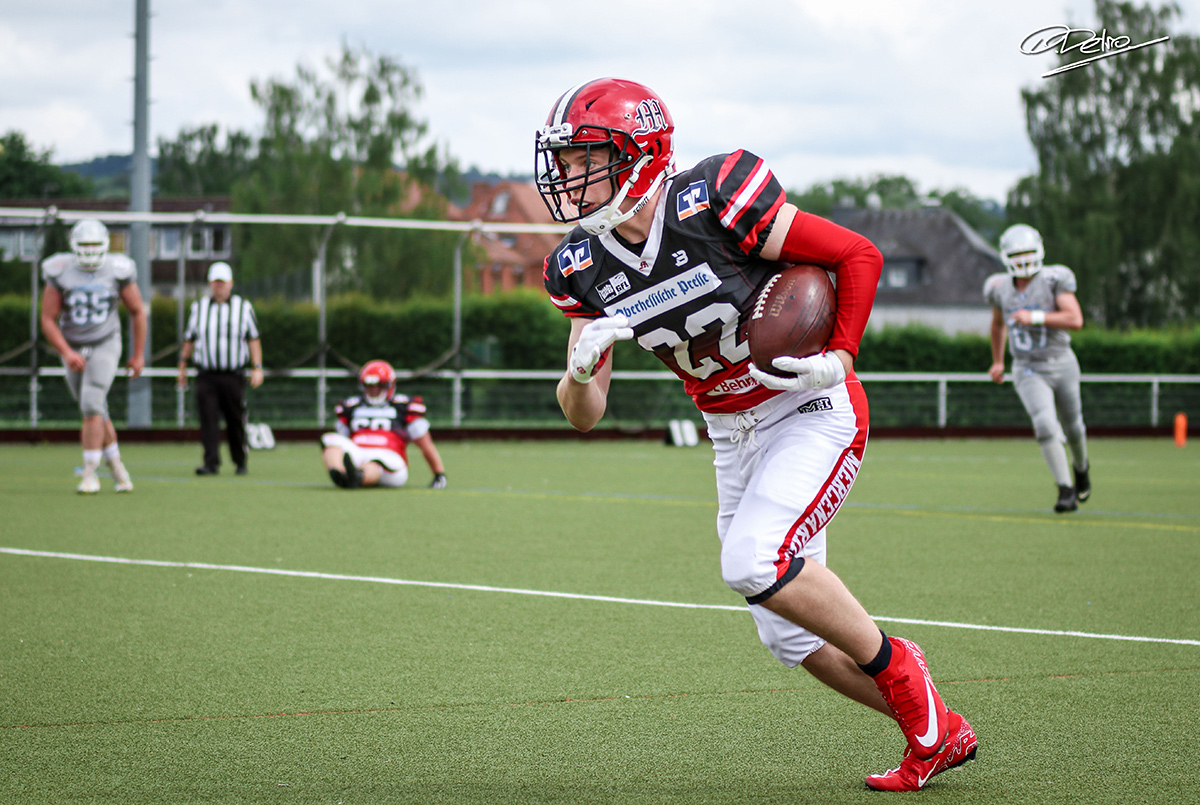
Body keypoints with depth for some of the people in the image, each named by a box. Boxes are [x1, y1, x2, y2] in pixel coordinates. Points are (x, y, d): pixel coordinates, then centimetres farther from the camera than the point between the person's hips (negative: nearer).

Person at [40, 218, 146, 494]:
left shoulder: (118, 272, -9)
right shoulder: (60, 274, -9)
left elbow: (137, 312, 4)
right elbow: (48, 320, -7)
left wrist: (139, 354, 5)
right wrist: (66, 353, -20)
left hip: (105, 346, -2)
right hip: (73, 349, 2)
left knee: (91, 406, -19)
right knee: (98, 413, 10)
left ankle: (90, 474, -16)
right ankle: (117, 469, 27)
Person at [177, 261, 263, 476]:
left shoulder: (244, 308, 5)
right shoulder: (198, 308, 10)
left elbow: (254, 340, 4)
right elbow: (189, 340, 16)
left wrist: (257, 369, -5)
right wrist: (182, 367, 14)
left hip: (233, 375, -1)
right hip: (206, 375, 1)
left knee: (235, 421, 3)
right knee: (208, 419, -10)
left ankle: (240, 462, 18)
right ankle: (211, 463, -12)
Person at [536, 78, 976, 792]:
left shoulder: (712, 203, -23)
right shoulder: (584, 269, -5)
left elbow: (860, 255, -14)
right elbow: (585, 415, -2)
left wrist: (839, 359, -23)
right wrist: (581, 367, -24)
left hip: (813, 412, -7)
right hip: (735, 438, 7)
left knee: (755, 561, -28)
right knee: (793, 636, 5)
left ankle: (894, 667, -5)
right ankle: (939, 735, 22)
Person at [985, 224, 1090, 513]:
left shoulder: (1053, 280, -12)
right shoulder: (1000, 288, 1)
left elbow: (1075, 319, -23)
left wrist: (1035, 317, -29)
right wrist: (997, 361, 27)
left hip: (1061, 365, -1)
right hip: (1028, 372, 1)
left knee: (1073, 429, 16)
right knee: (1046, 425, -22)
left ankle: (1081, 468, 50)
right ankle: (1066, 491, -19)